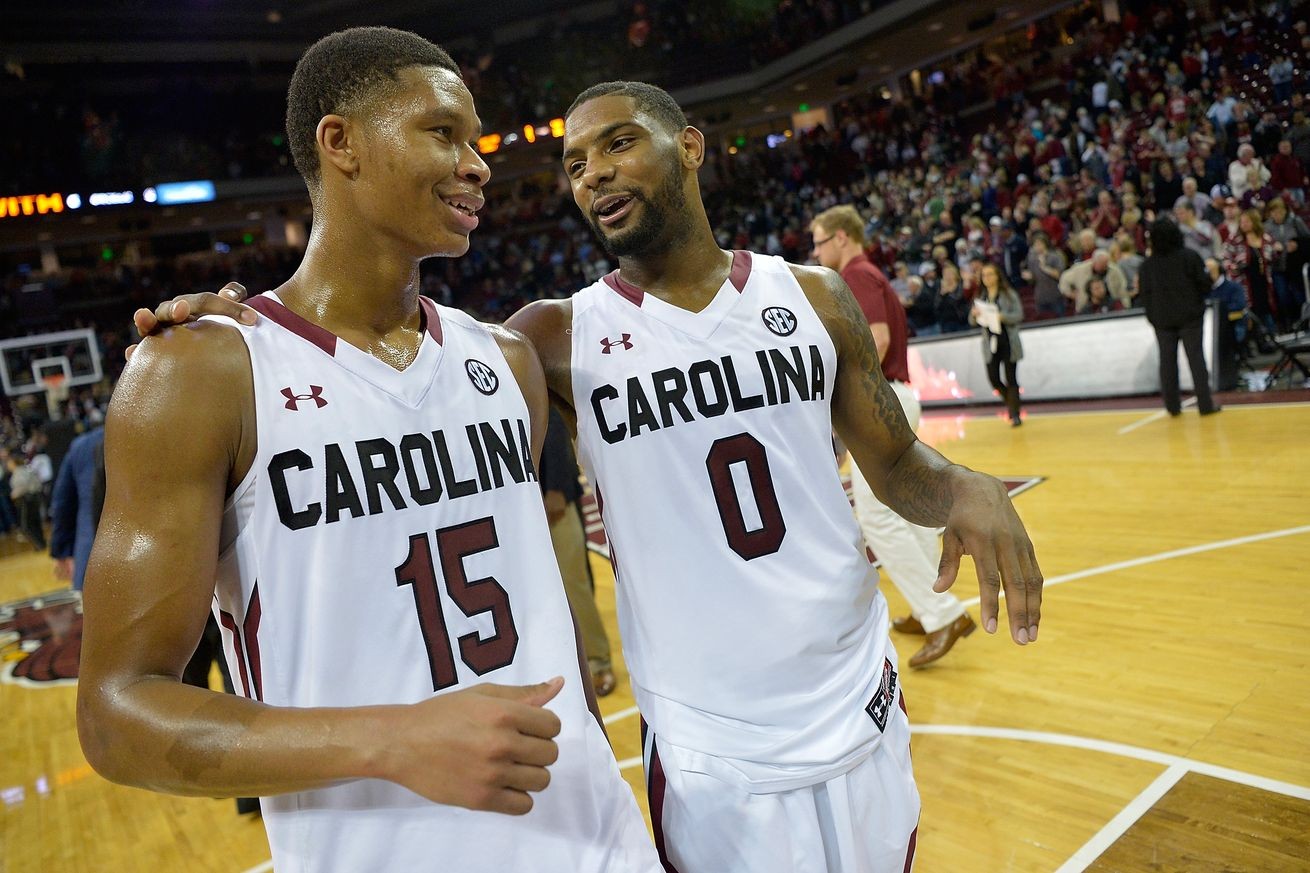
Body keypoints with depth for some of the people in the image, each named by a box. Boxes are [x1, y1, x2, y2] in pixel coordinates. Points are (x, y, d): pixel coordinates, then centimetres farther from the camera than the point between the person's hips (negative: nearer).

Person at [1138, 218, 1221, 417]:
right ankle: (1205, 404, 0)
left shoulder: (1147, 264, -1)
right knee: (1195, 358, 1)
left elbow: (1145, 293, 2)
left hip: (1161, 319, 2)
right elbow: (1204, 283, -5)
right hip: (1189, 315, -2)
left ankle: (1172, 406, 9)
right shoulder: (1190, 256, -7)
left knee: (1167, 360, 7)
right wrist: (1199, 303, 13)